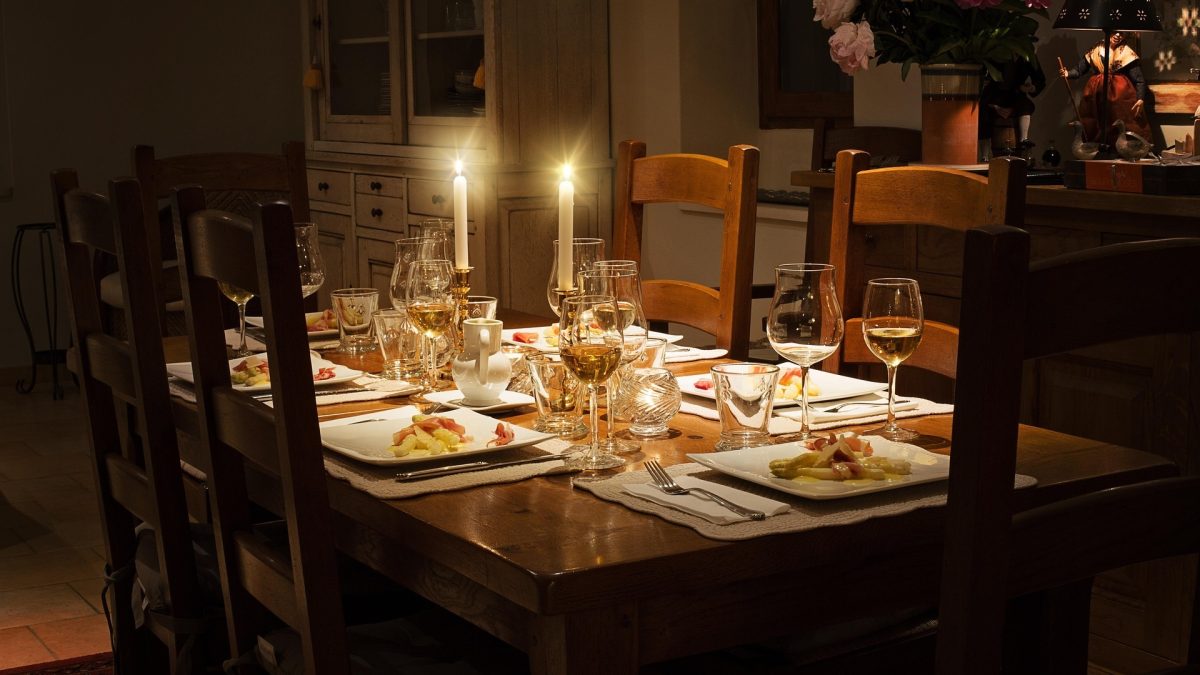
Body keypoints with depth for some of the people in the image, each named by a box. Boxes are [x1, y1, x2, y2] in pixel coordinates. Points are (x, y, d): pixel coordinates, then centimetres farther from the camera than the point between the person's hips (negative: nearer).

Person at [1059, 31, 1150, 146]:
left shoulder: (1127, 53, 1)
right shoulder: (1096, 50, 12)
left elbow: (1139, 80, -6)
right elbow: (1080, 69, 7)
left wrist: (1140, 99, -20)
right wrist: (1068, 73, -14)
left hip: (1120, 97, -3)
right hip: (1096, 97, 3)